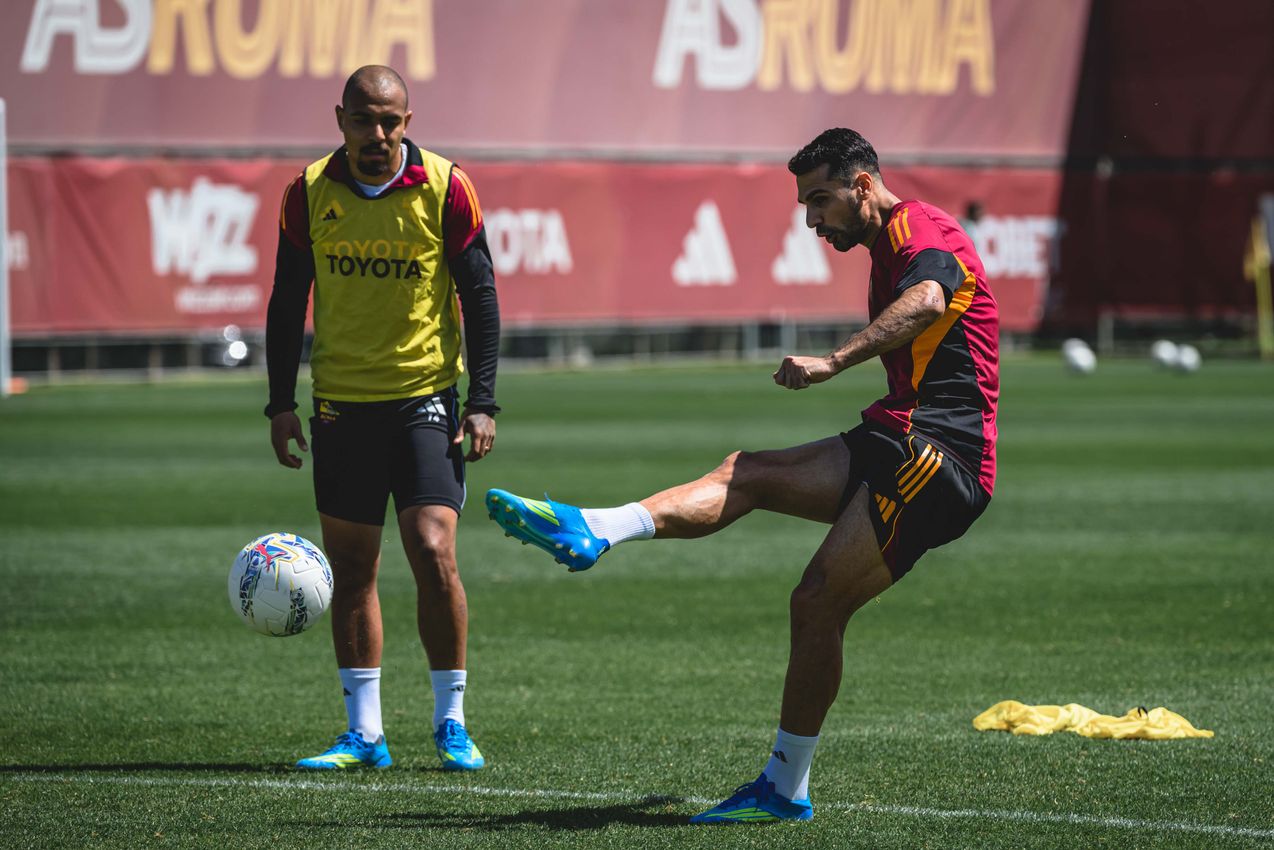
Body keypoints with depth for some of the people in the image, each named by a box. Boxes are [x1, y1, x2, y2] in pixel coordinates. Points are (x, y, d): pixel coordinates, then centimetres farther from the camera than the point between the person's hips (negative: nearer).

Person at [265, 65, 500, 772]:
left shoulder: (445, 188, -6)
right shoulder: (309, 193, 1)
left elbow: (480, 297, -1)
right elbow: (288, 302, 9)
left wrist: (482, 403, -6)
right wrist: (281, 403, 4)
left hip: (425, 397, -3)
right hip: (340, 401, 3)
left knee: (433, 554, -13)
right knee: (351, 569, 4)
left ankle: (451, 722, 0)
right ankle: (364, 732, 11)